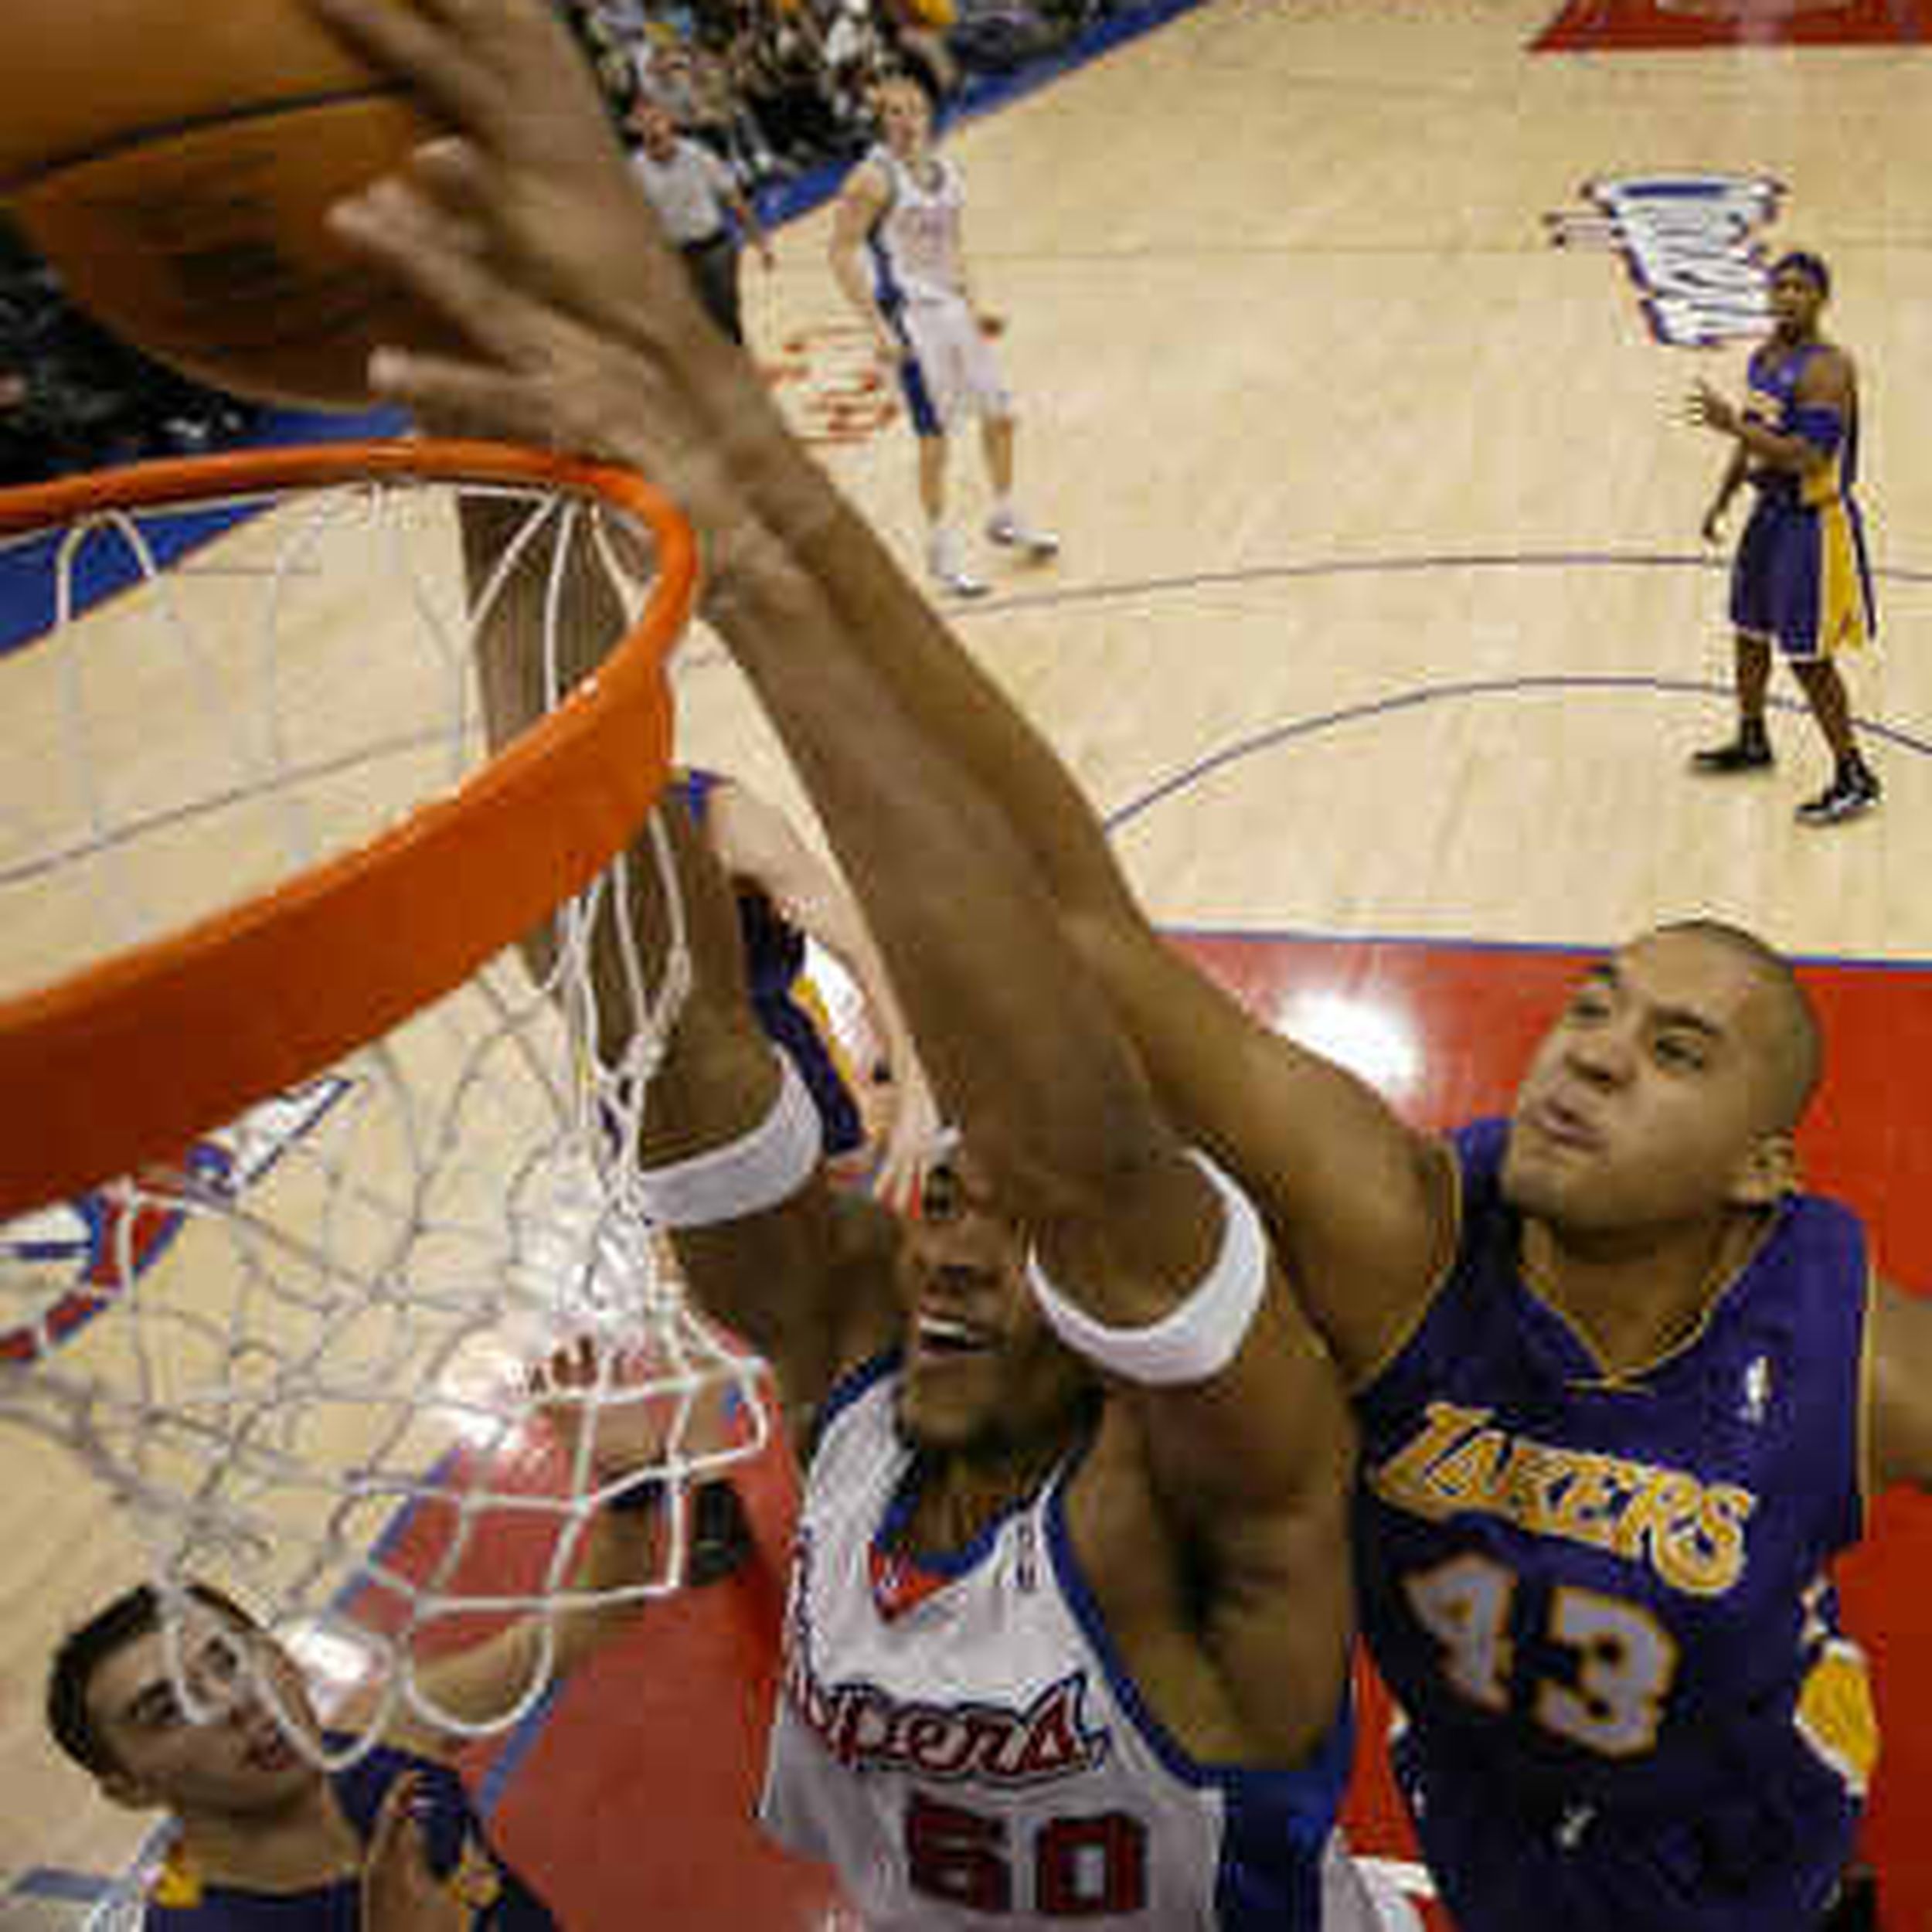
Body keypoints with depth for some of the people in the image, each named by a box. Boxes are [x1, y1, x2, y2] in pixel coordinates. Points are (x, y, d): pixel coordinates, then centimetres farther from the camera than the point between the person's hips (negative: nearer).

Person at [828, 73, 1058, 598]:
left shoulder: (945, 172, 8)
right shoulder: (874, 178, -14)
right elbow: (843, 254, -17)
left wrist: (971, 305, 15)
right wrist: (877, 328, -21)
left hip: (951, 307, 7)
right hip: (910, 318, -7)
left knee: (999, 413, 12)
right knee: (935, 435, -3)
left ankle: (1006, 519, 33)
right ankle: (941, 553, 11)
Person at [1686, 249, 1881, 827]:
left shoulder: (1826, 369, -22)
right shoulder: (1764, 355, 6)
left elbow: (1809, 457, -30)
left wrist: (1732, 424, -31)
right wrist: (1722, 498, 15)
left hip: (1814, 522, -9)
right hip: (1771, 510, 9)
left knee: (1809, 657, -5)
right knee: (1750, 631, 22)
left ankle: (1854, 778, 7)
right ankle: (1751, 741, 43)